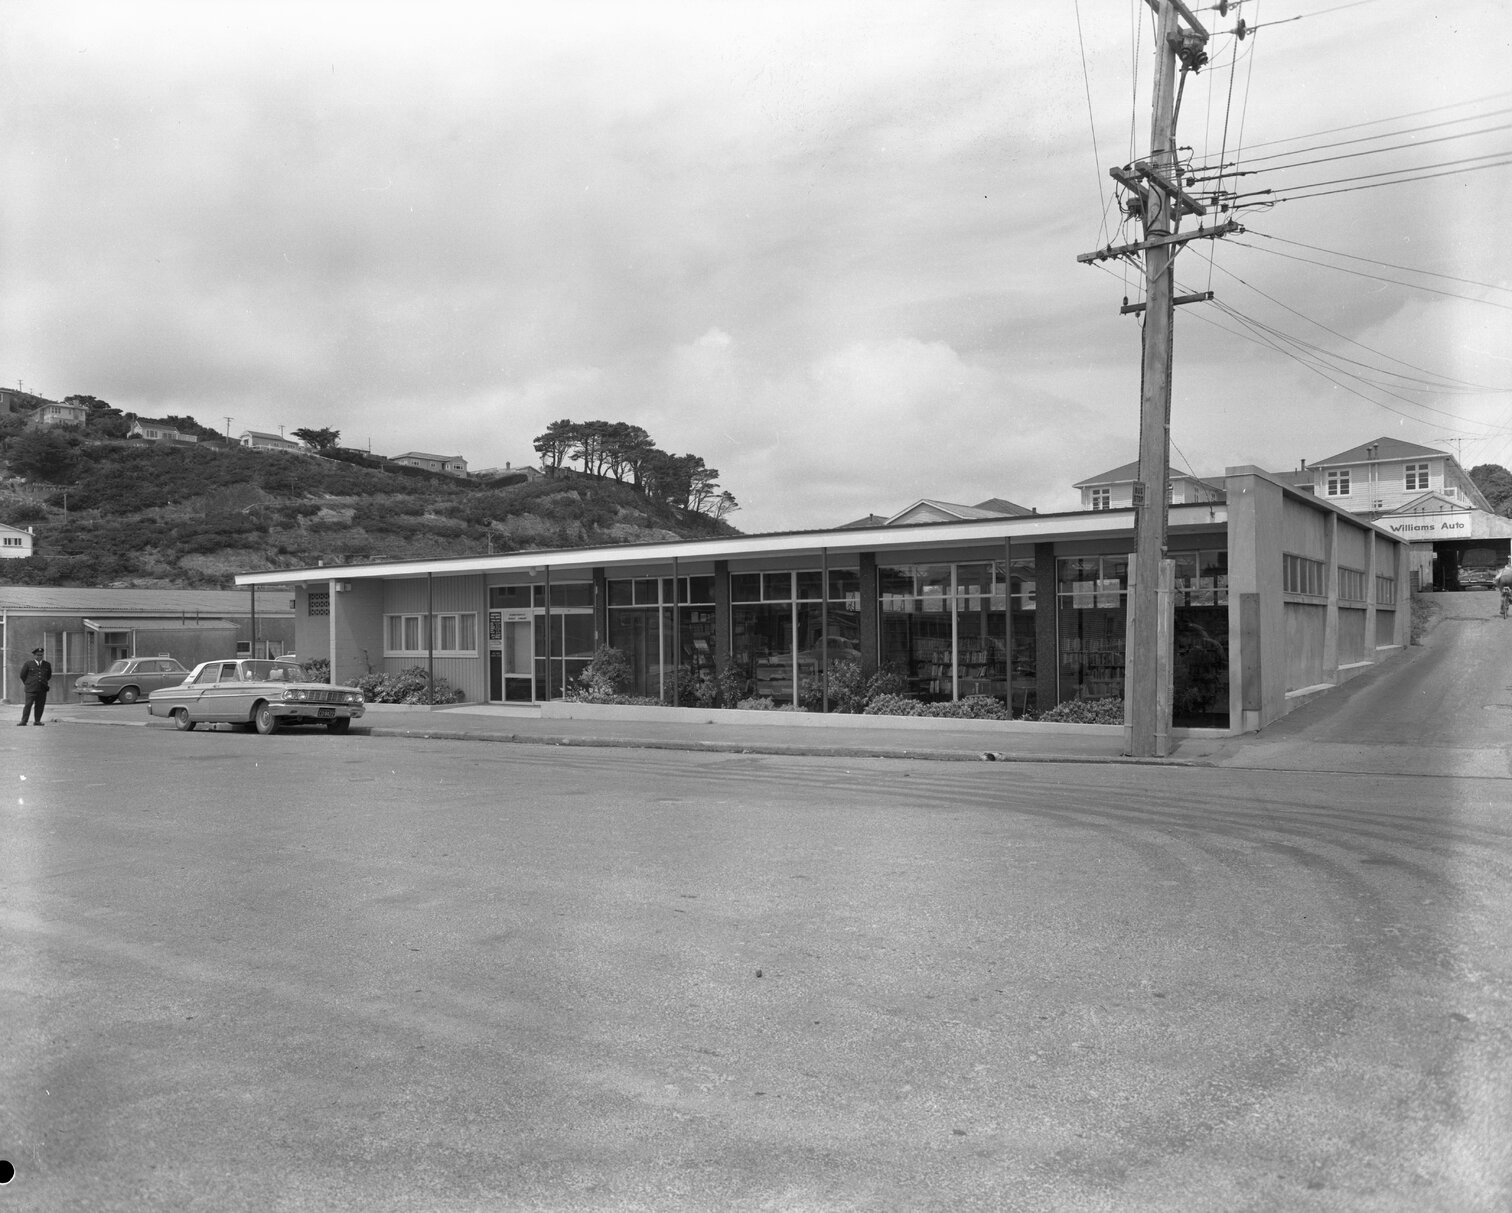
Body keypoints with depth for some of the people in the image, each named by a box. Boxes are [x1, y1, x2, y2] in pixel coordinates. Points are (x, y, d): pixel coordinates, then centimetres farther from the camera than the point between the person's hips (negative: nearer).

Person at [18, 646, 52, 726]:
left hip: (42, 689, 3)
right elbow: (22, 675, 10)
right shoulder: (28, 664, 2)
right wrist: (27, 684, 13)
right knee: (28, 705, -7)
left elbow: (49, 675, 24)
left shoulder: (47, 664, 10)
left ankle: (37, 721, 10)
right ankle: (23, 721, -3)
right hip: (31, 689, -3)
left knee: (40, 706, 3)